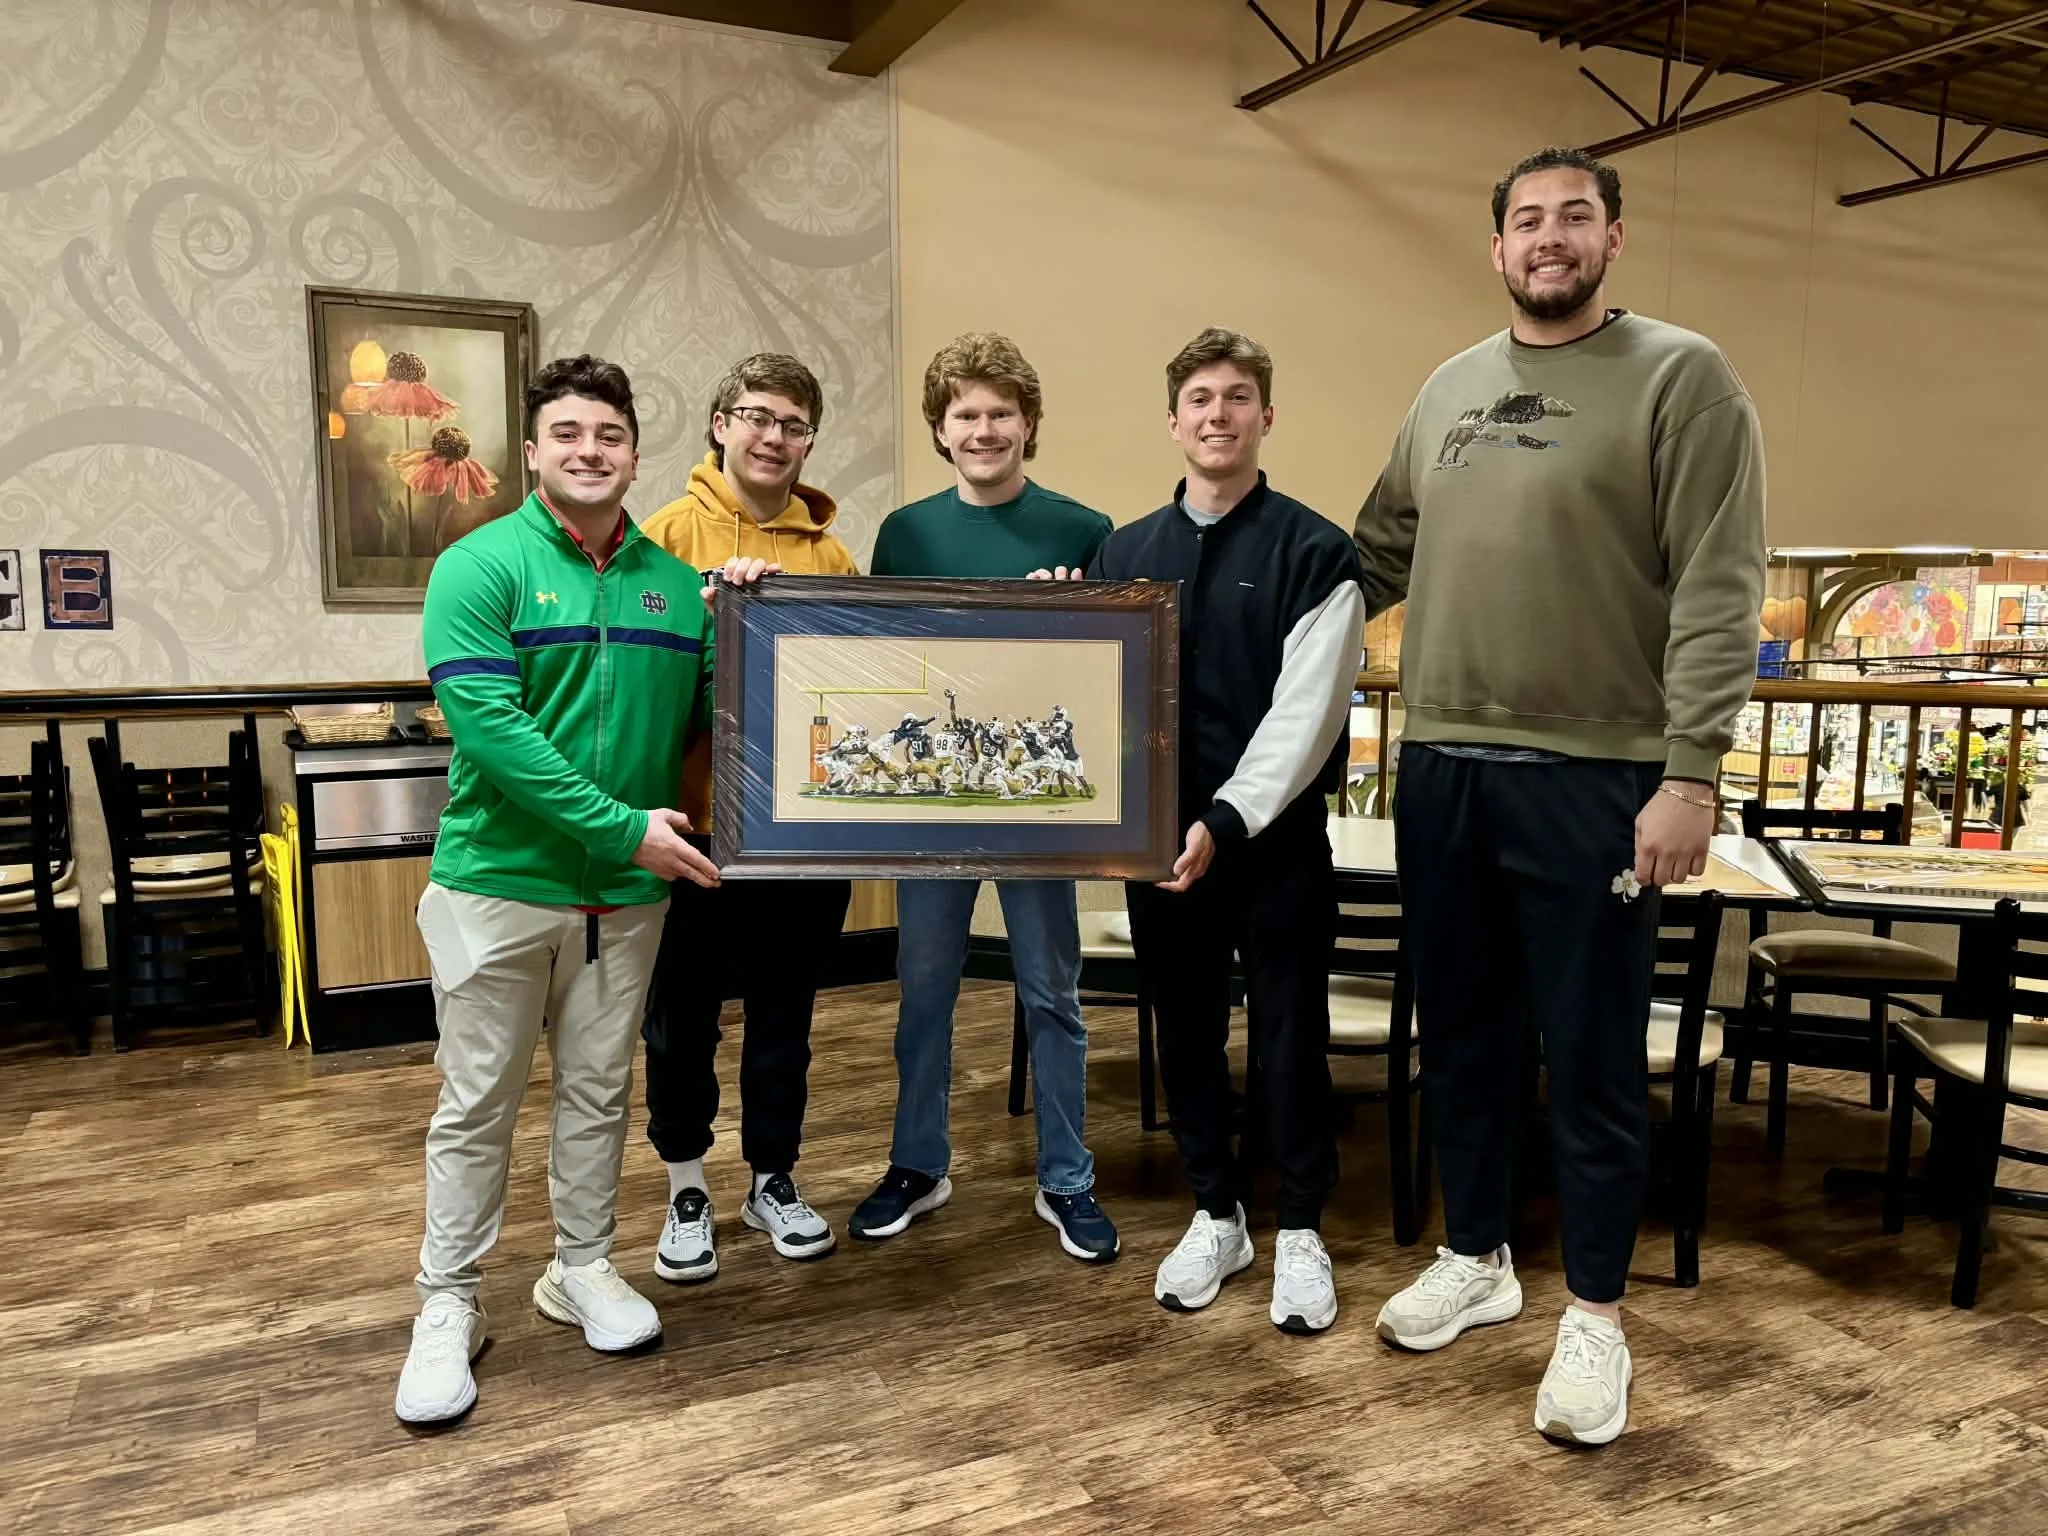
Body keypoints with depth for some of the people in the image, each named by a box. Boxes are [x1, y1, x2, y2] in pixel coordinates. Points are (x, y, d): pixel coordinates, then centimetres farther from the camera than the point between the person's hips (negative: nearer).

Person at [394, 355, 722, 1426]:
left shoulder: (674, 582, 5)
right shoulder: (481, 566, -8)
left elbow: (711, 713, 6)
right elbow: (490, 726, -19)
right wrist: (624, 825, -22)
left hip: (627, 892, 4)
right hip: (499, 880, -4)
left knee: (599, 1093, 15)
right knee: (476, 1103, 8)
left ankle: (582, 1268, 33)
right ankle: (447, 1305, 23)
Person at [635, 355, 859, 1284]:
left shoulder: (830, 555, 7)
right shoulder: (670, 534, -2)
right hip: (697, 819, -2)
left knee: (785, 1013, 14)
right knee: (682, 1014, 10)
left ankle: (774, 1179, 32)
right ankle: (687, 1190, 29)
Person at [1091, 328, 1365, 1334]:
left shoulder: (1314, 552, -4)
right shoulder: (1123, 553, 9)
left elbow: (1306, 713, -12)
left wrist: (1226, 821, -20)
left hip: (1276, 839, -3)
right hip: (1159, 838, 4)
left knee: (1289, 1038, 6)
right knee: (1185, 1033, 12)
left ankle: (1301, 1231, 24)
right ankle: (1215, 1215, 30)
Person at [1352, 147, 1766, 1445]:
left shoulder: (1683, 376, -4)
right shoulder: (1448, 390, 13)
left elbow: (1718, 594, -11)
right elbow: (1380, 556, 20)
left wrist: (1689, 774, -17)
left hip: (1593, 779, -5)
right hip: (1441, 767, 6)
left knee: (1593, 1061, 5)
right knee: (1460, 1035, 15)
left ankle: (1596, 1313, 23)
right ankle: (1477, 1258, 34)